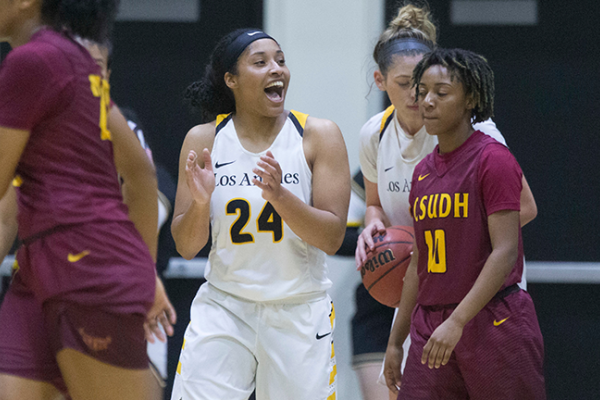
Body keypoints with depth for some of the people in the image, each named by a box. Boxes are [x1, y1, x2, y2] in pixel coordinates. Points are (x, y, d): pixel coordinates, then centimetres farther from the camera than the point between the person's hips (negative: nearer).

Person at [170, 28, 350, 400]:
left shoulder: (319, 135, -5)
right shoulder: (203, 140, -1)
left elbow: (332, 239, -10)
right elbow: (186, 247, 0)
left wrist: (279, 195, -25)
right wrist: (200, 201, -20)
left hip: (300, 312, -1)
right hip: (224, 306, 1)